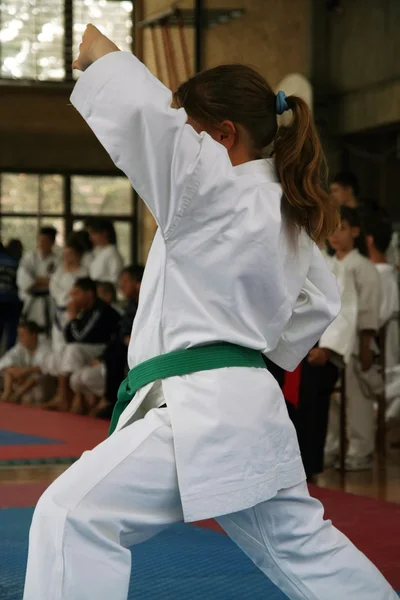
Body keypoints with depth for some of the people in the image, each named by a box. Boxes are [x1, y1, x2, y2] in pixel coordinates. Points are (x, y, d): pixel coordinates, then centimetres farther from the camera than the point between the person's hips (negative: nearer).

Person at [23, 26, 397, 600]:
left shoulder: (215, 191, -13)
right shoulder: (288, 214, 16)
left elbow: (147, 113, -25)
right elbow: (320, 301, 29)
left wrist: (102, 54, -9)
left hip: (198, 411, -10)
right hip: (248, 405, 11)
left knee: (74, 514, -17)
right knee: (299, 543, 23)